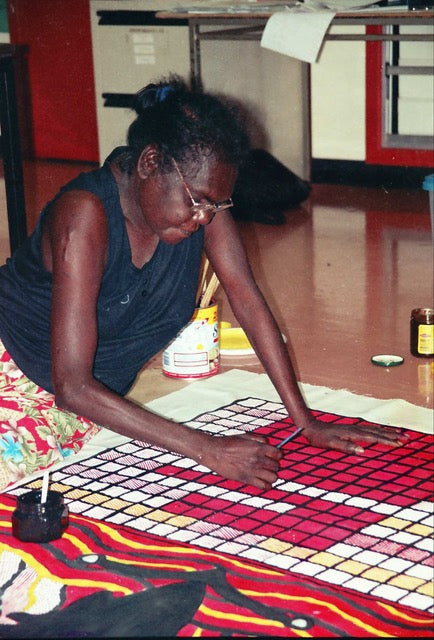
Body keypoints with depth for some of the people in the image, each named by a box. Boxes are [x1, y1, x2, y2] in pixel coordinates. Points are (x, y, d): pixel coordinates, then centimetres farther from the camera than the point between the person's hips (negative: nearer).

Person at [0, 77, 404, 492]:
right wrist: (209, 450, -38)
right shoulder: (85, 214, -32)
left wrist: (307, 423, -12)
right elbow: (73, 388, -35)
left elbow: (248, 302, -6)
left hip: (99, 399, 6)